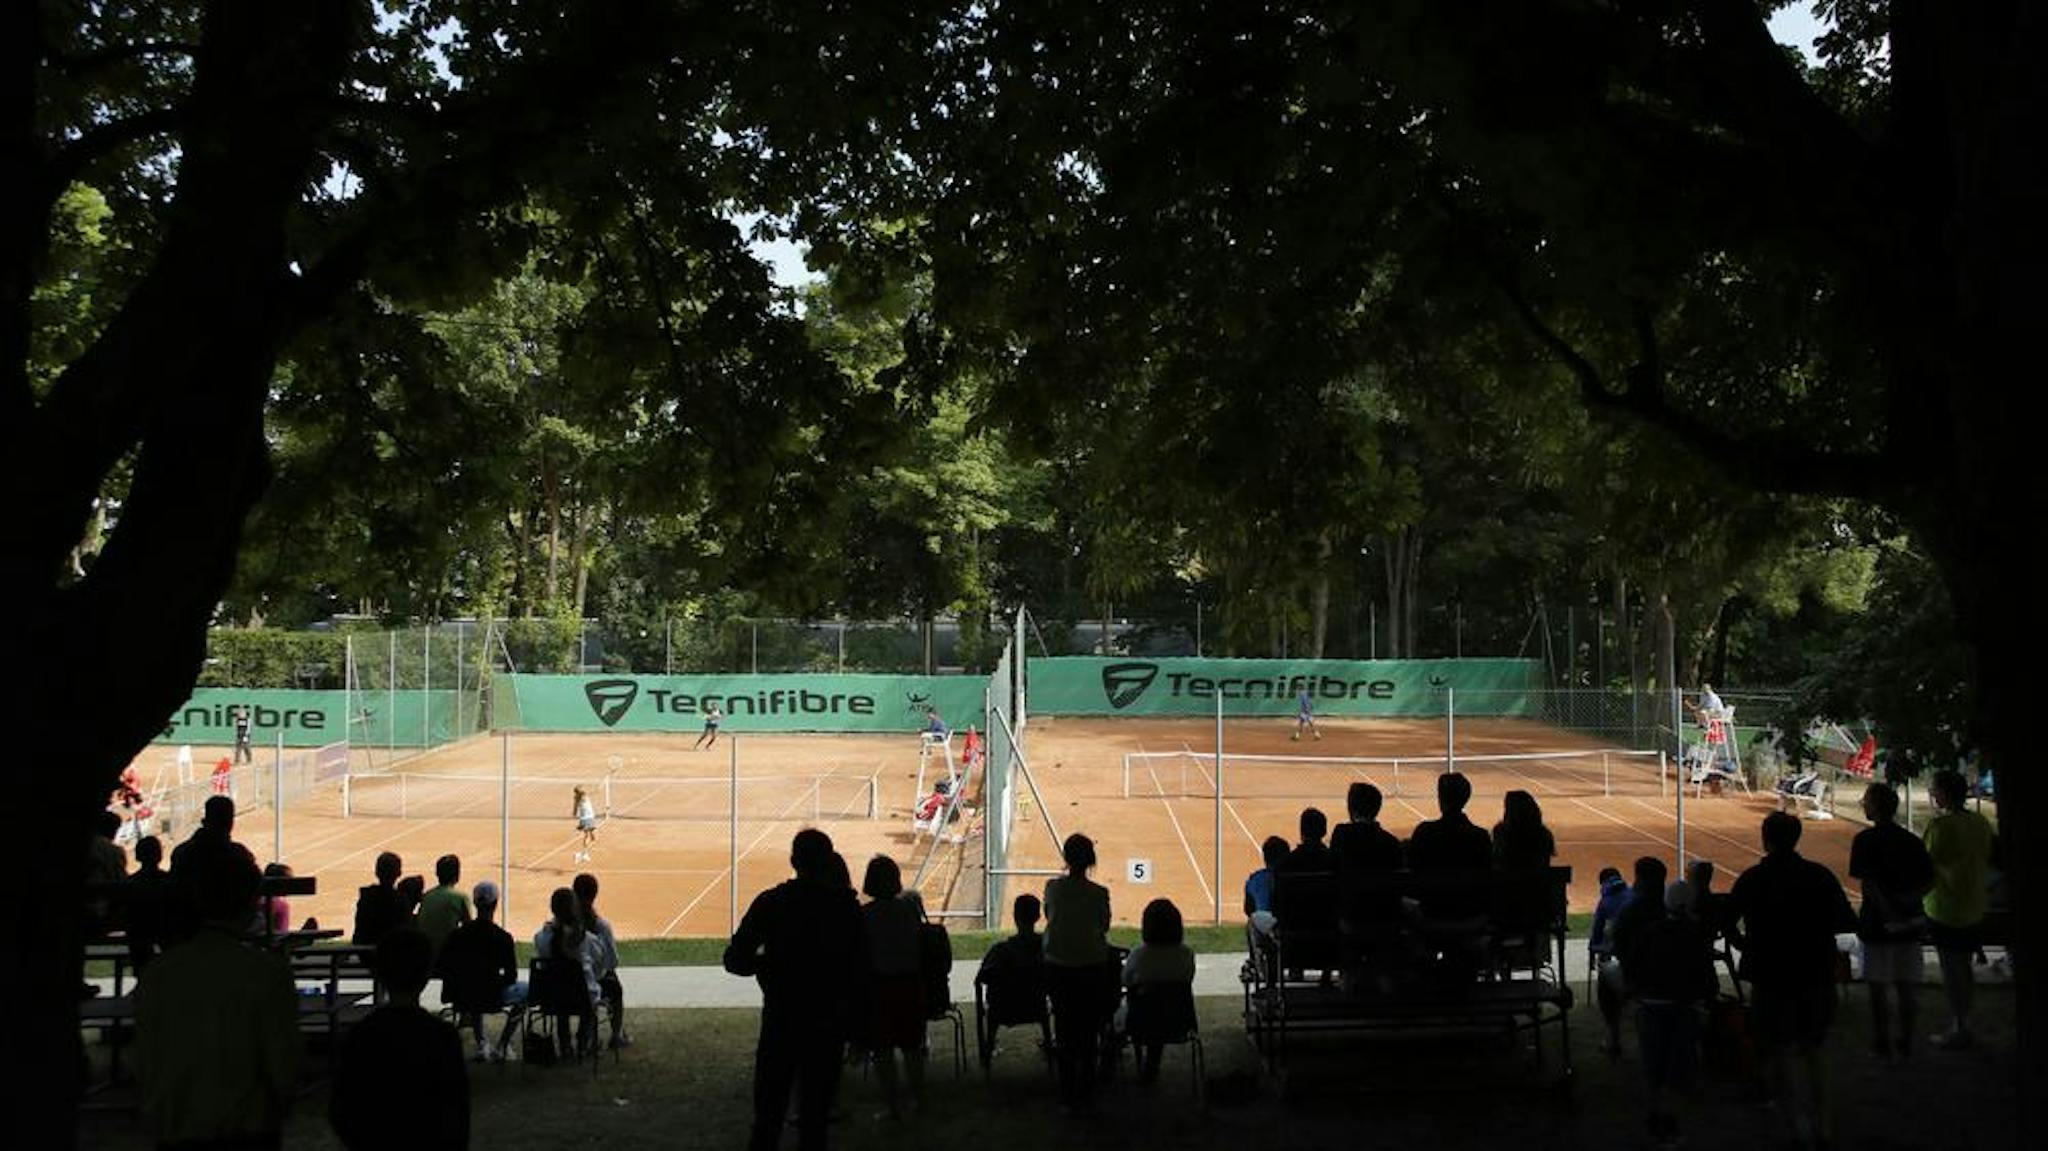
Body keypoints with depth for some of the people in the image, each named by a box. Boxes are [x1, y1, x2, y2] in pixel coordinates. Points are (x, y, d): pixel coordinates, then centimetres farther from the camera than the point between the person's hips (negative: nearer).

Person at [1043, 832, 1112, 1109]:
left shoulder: (1053, 887, -9)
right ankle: (1085, 1093, 17)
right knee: (1089, 1032, 11)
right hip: (1091, 968, -1)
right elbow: (1104, 927, 1)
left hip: (1058, 967, 1)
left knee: (1064, 1029, 12)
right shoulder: (1099, 893, -13)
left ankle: (1066, 1093, 15)